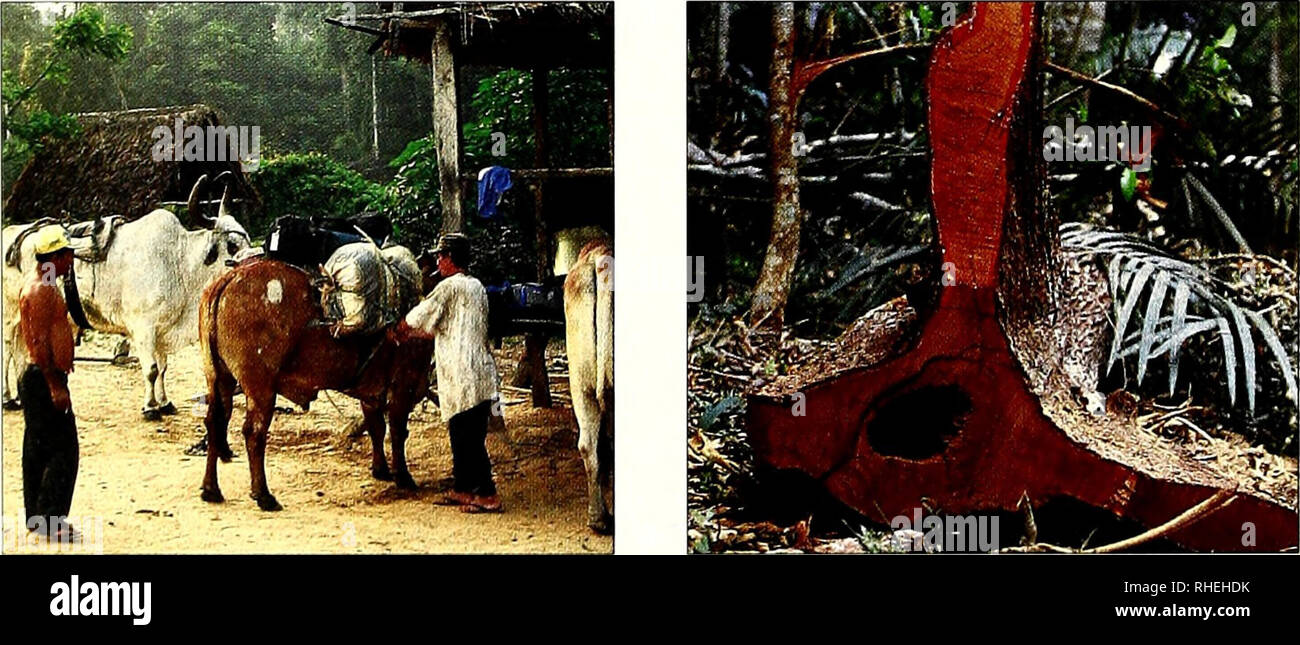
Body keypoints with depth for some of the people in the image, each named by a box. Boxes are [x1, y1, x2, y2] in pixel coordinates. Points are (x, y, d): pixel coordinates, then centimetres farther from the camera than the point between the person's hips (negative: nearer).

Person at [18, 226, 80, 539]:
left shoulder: (45, 286, 16)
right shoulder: (41, 290, -16)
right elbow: (40, 343, -21)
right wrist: (56, 386, -22)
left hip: (36, 377, 11)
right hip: (44, 378, -11)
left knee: (38, 449, 14)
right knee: (62, 449, -9)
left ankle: (36, 516, 20)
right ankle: (51, 521, -7)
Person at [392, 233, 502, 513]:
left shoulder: (449, 286, -10)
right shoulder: (476, 286, 16)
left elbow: (415, 319, -4)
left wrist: (398, 332, 16)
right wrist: (411, 333, 25)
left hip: (462, 377, -9)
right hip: (481, 374, 9)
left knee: (469, 437, -6)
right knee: (462, 435, 15)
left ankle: (488, 495, -5)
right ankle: (462, 489, 21)